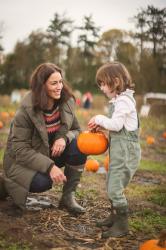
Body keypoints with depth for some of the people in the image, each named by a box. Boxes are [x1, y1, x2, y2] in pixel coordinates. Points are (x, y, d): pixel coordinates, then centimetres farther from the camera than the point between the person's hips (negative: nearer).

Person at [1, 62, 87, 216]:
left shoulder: (66, 103, -10)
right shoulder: (26, 111, -24)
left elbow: (76, 131, -1)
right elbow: (20, 150, -24)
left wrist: (65, 138, -26)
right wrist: (49, 166, -35)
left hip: (52, 153, 5)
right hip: (23, 160, -4)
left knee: (79, 146, -21)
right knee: (43, 182, -33)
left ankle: (68, 197, -7)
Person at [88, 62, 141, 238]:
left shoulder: (124, 101, -17)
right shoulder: (118, 100, 14)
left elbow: (117, 124, -23)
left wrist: (99, 119, -10)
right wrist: (101, 125, 6)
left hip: (126, 151, -11)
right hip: (118, 150, 11)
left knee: (115, 188, -9)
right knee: (112, 185, 20)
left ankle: (122, 225, 2)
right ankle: (114, 216, 35)